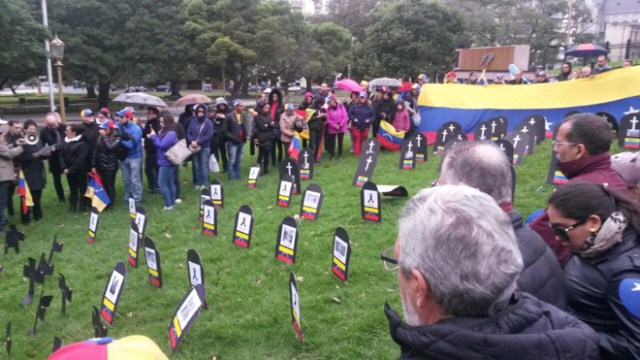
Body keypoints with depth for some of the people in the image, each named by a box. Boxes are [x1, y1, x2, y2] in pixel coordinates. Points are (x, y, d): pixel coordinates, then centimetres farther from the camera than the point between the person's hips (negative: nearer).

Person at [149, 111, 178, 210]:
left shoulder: (171, 133, -19)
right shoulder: (164, 131, 12)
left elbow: (162, 145, -23)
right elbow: (160, 142, 15)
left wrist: (154, 136, -12)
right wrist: (153, 137, 0)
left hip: (166, 162, -10)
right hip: (165, 161, 10)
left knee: (162, 183, -8)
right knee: (170, 183, 13)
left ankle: (168, 205, -3)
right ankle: (172, 203, 20)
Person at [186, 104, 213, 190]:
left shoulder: (208, 122, -4)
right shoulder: (193, 121, 8)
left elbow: (209, 135, -12)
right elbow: (188, 133, 7)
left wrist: (198, 142, -16)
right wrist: (192, 141, -13)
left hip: (205, 147, -4)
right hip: (194, 147, 4)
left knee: (204, 166, -5)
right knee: (196, 166, 8)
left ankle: (204, 184, 1)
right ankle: (198, 183, 17)